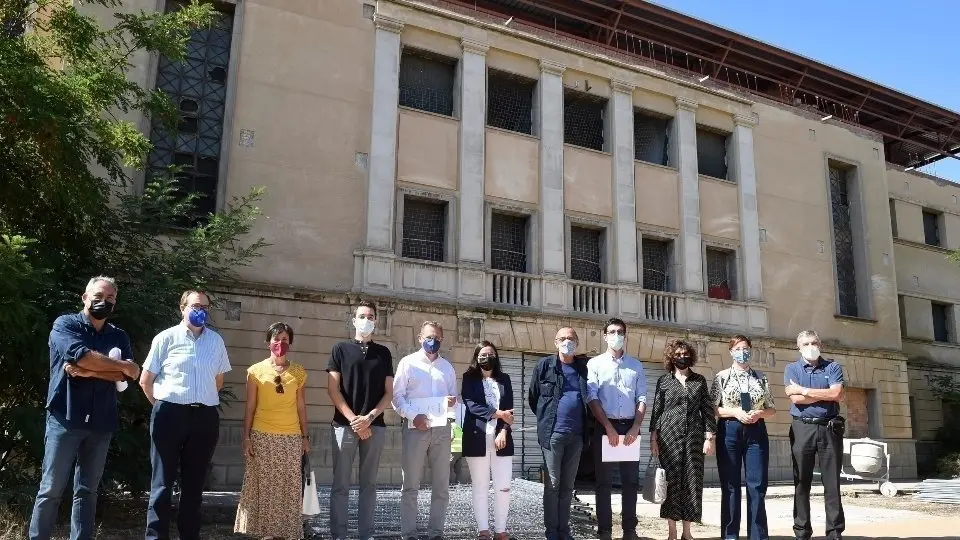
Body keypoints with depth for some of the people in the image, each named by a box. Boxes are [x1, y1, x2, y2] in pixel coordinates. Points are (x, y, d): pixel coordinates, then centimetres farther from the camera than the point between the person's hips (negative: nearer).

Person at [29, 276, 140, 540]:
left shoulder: (119, 336, 12)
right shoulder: (64, 324, 1)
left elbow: (123, 376, -3)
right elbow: (81, 355, -19)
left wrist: (89, 372, -17)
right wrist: (122, 365, -10)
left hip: (101, 423, 4)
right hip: (65, 419, -3)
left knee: (88, 491, 8)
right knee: (51, 489, 1)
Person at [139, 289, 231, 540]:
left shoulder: (216, 341, 8)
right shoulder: (166, 338, -1)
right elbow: (145, 380, 3)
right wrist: (164, 407, 6)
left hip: (205, 417, 3)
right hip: (170, 414, -3)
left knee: (194, 482, 12)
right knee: (162, 482, 3)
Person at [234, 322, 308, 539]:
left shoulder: (299, 372, 6)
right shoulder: (256, 371, 2)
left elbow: (301, 406, 9)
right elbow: (250, 407, 3)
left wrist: (305, 436, 7)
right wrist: (246, 437, -2)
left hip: (291, 438, 1)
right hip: (262, 437, -1)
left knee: (290, 488, 2)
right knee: (264, 487, 1)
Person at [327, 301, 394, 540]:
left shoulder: (383, 353, 11)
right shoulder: (340, 349, 5)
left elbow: (389, 392, 7)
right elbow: (333, 390, -1)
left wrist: (369, 417, -7)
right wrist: (353, 420, -9)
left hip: (375, 426, 2)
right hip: (344, 425, -2)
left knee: (369, 483, 6)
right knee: (341, 484, 1)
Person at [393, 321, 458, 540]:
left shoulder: (447, 367, 16)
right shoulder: (408, 362, 3)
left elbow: (454, 396, 18)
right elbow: (397, 396, -3)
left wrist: (453, 401, -6)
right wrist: (413, 416, -16)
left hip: (441, 429, 4)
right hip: (415, 429, -4)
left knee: (441, 485, 6)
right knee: (410, 485, 1)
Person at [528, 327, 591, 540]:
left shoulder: (584, 366, 7)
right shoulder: (544, 366, -1)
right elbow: (532, 398, 8)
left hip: (576, 435, 3)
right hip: (552, 434, -3)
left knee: (567, 485, 11)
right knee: (552, 485, 1)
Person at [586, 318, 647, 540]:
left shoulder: (636, 365, 11)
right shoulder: (595, 363, 2)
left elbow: (642, 399, 7)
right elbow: (592, 398, -5)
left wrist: (636, 427, -7)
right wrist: (608, 427, -13)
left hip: (630, 426, 3)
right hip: (604, 426, -2)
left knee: (631, 480, 6)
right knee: (604, 481, 1)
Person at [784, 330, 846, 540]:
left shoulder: (833, 367, 7)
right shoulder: (791, 369, 7)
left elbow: (838, 395, -10)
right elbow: (795, 399, -8)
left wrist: (805, 390, -8)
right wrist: (826, 394, -6)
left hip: (830, 428, 0)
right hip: (802, 428, 0)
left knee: (832, 482, 2)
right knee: (802, 483, 4)